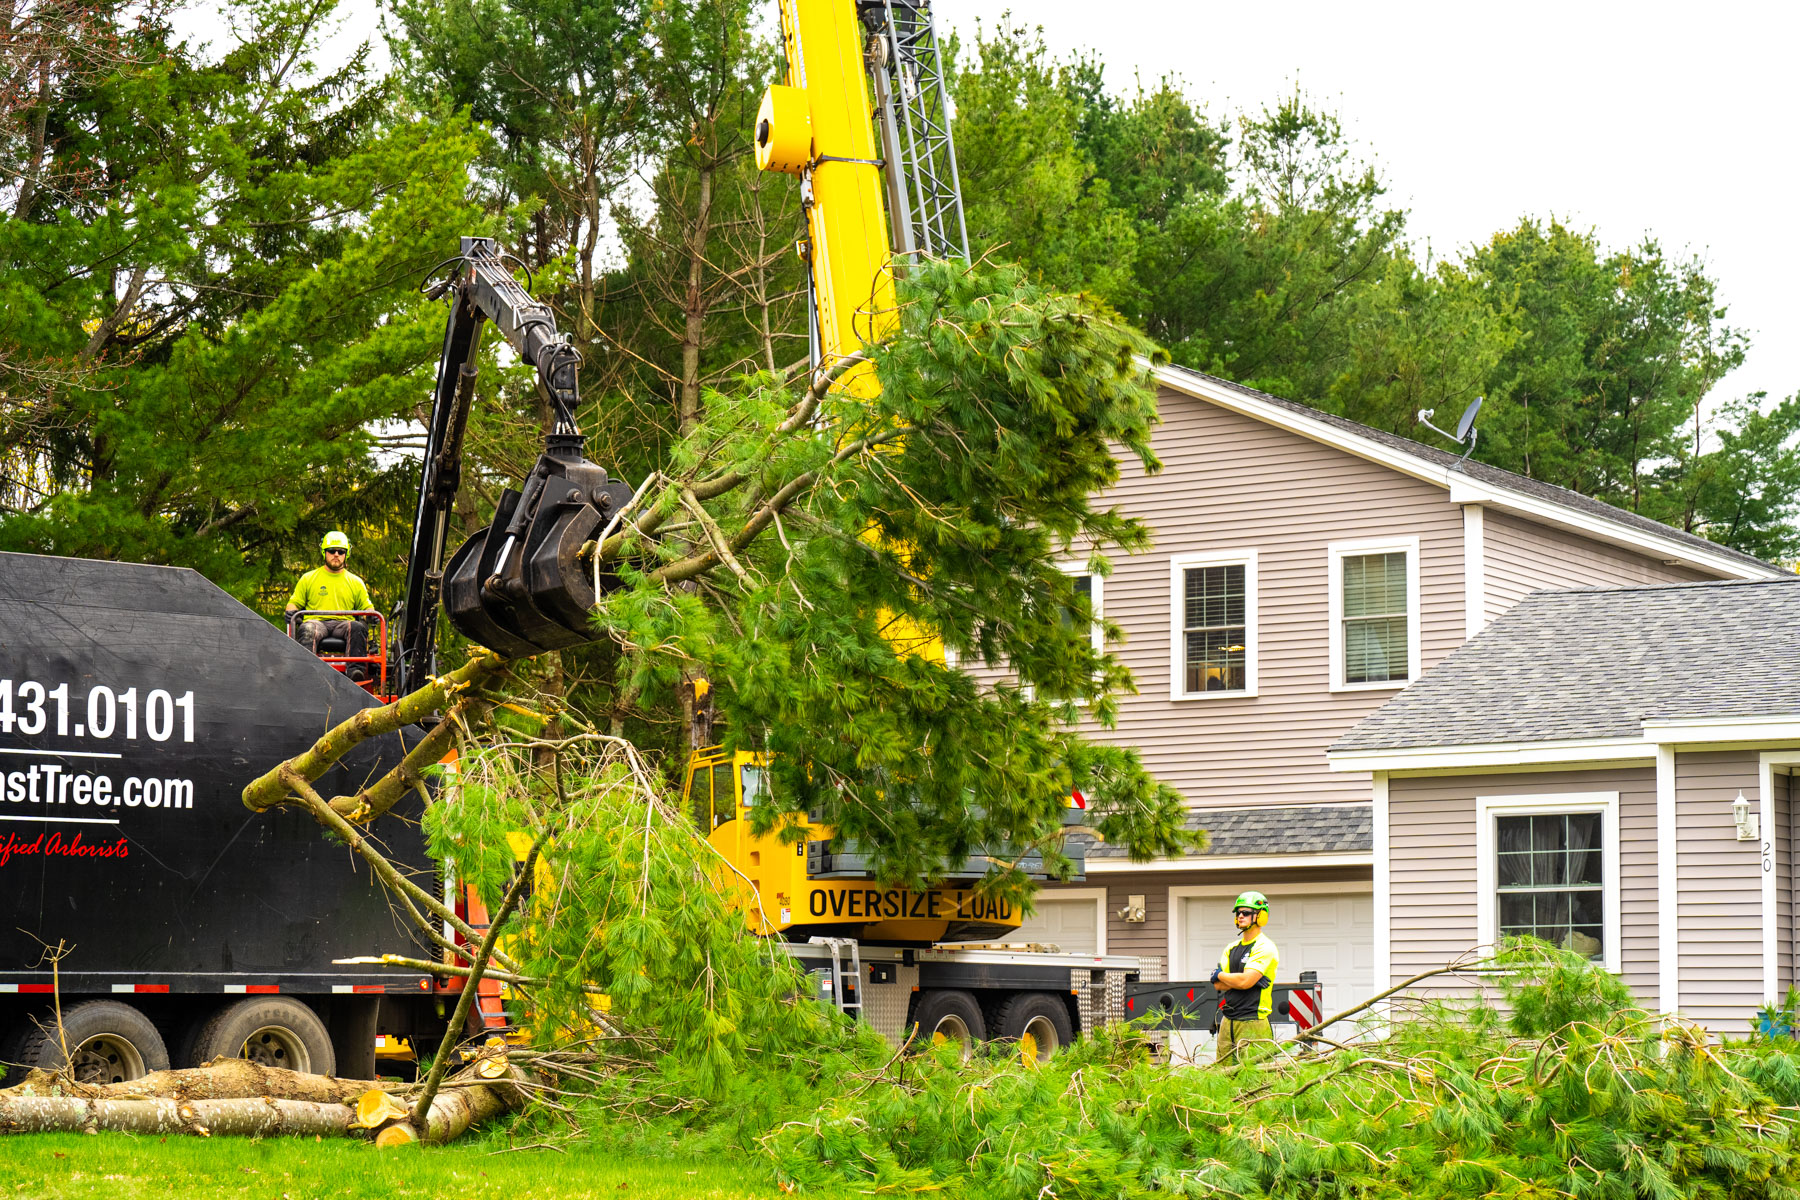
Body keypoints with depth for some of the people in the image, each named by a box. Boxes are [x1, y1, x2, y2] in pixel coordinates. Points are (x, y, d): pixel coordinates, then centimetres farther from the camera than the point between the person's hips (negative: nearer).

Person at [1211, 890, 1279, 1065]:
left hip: (1252, 1023, -8)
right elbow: (1218, 985, 7)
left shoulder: (1264, 947, -7)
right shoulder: (1232, 948, 17)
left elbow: (1245, 981, -17)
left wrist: (1220, 975, 0)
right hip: (1228, 1022, 8)